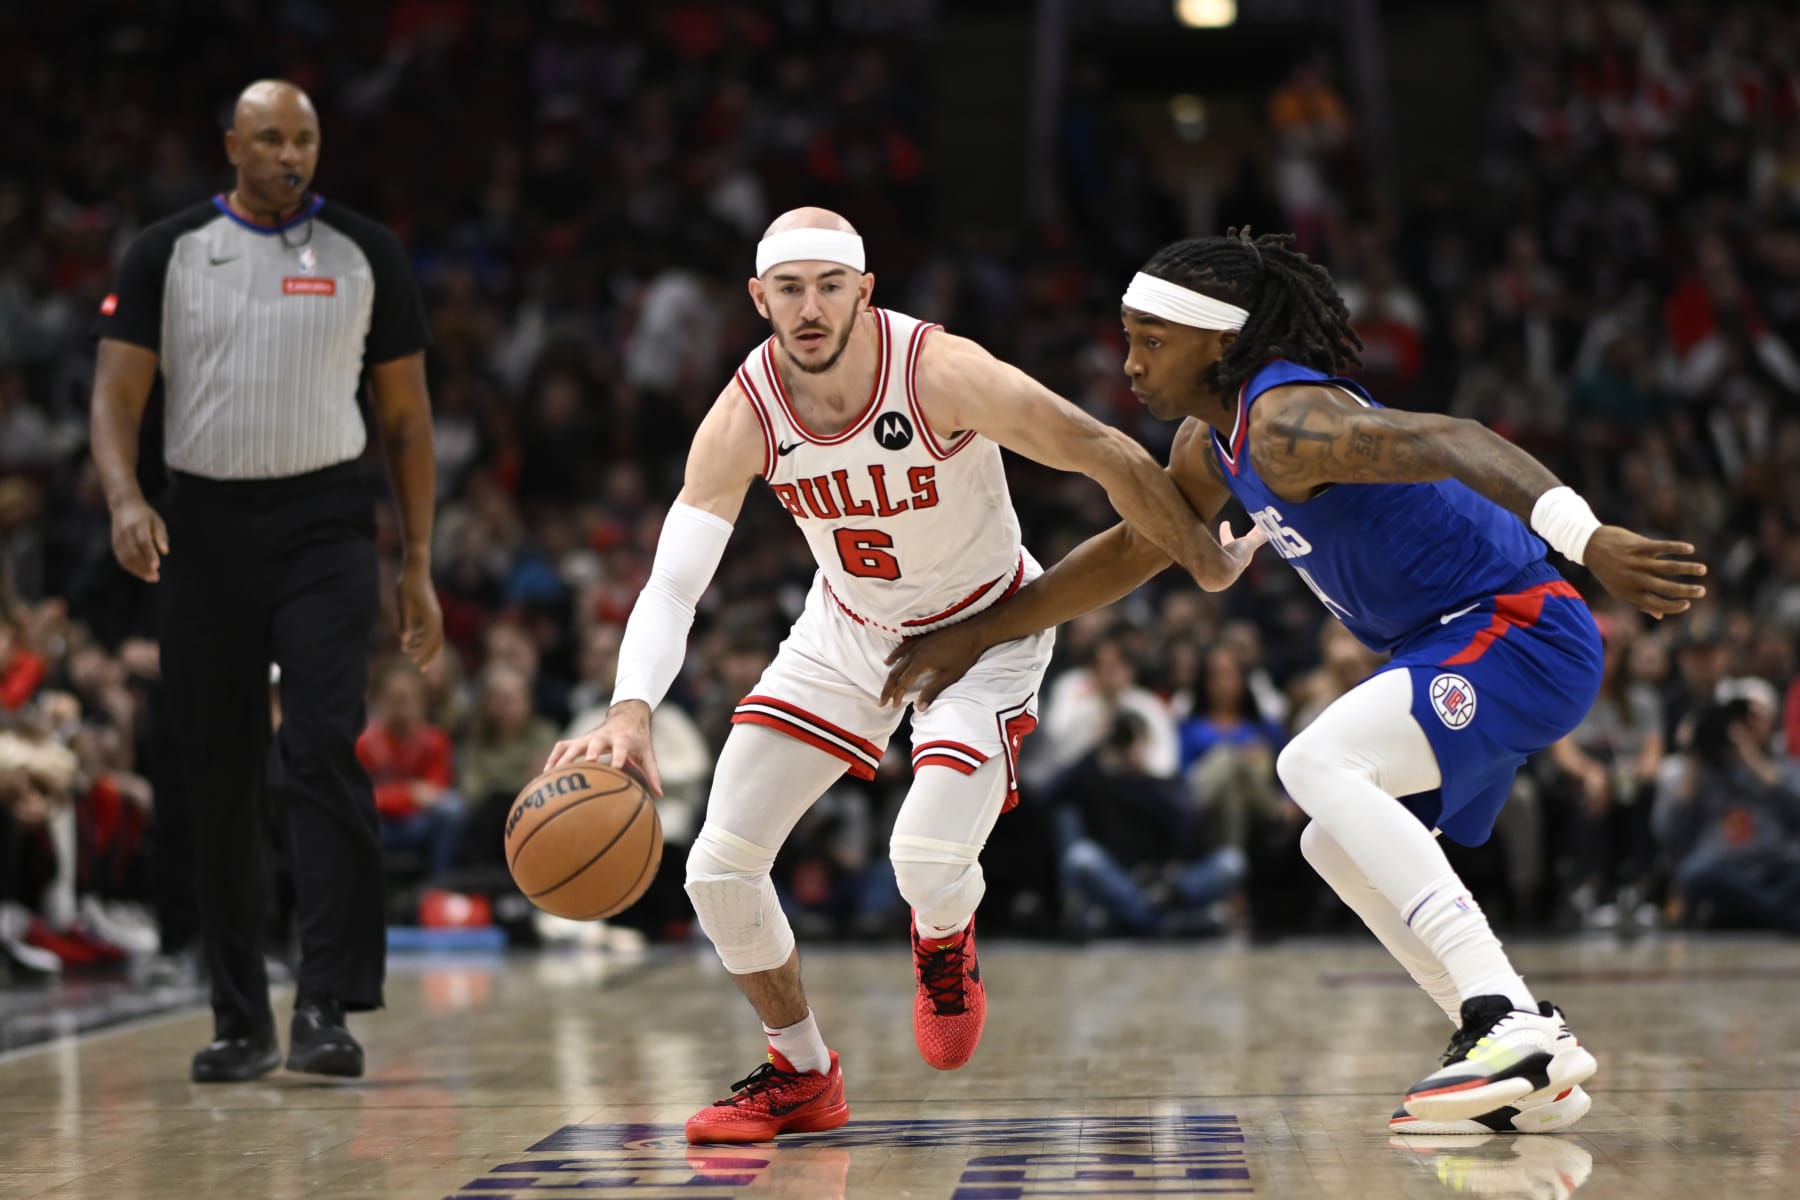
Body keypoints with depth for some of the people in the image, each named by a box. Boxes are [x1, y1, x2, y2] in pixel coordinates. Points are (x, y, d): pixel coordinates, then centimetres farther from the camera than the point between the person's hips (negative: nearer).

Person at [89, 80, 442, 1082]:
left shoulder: (366, 253, 4)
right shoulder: (168, 253, 4)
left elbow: (406, 413, 8)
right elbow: (119, 396, 1)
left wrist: (419, 566, 4)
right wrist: (125, 499, -19)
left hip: (323, 522, -1)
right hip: (205, 527, 2)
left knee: (325, 750, -17)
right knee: (219, 778, 5)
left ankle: (328, 1009, -17)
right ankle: (242, 1023, 15)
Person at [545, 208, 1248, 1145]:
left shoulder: (943, 375, -31)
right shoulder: (744, 417, -22)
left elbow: (1106, 455, -21)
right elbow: (673, 584, -26)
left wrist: (1207, 565, -10)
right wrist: (630, 711, -44)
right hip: (848, 631, 4)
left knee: (926, 861, -24)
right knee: (719, 867, -5)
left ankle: (945, 944, 17)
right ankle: (801, 1075, 18)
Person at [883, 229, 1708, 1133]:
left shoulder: (1287, 422, -22)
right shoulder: (1212, 439, 10)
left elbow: (1453, 443, -37)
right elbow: (1130, 552, 26)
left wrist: (1586, 538, -52)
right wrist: (982, 632, 27)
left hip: (1519, 633, -11)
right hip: (1447, 649, 11)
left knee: (1316, 762, -27)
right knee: (1340, 847, 18)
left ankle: (1515, 1024, -31)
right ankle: (1529, 1077, 16)